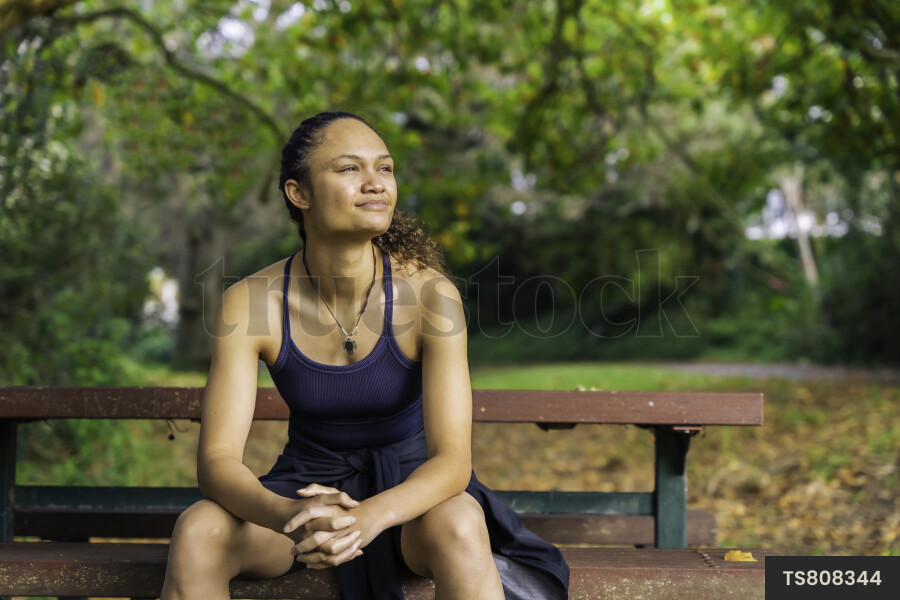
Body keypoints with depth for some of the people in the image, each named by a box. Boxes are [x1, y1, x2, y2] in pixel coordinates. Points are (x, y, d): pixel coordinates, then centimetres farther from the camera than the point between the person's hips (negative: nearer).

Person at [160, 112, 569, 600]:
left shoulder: (428, 293, -19)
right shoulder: (251, 302, -15)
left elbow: (452, 460, -23)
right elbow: (216, 461, -19)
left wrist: (370, 515, -43)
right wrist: (288, 515, -40)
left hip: (407, 488, -1)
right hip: (307, 482, 2)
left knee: (459, 528, -35)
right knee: (196, 532, -27)